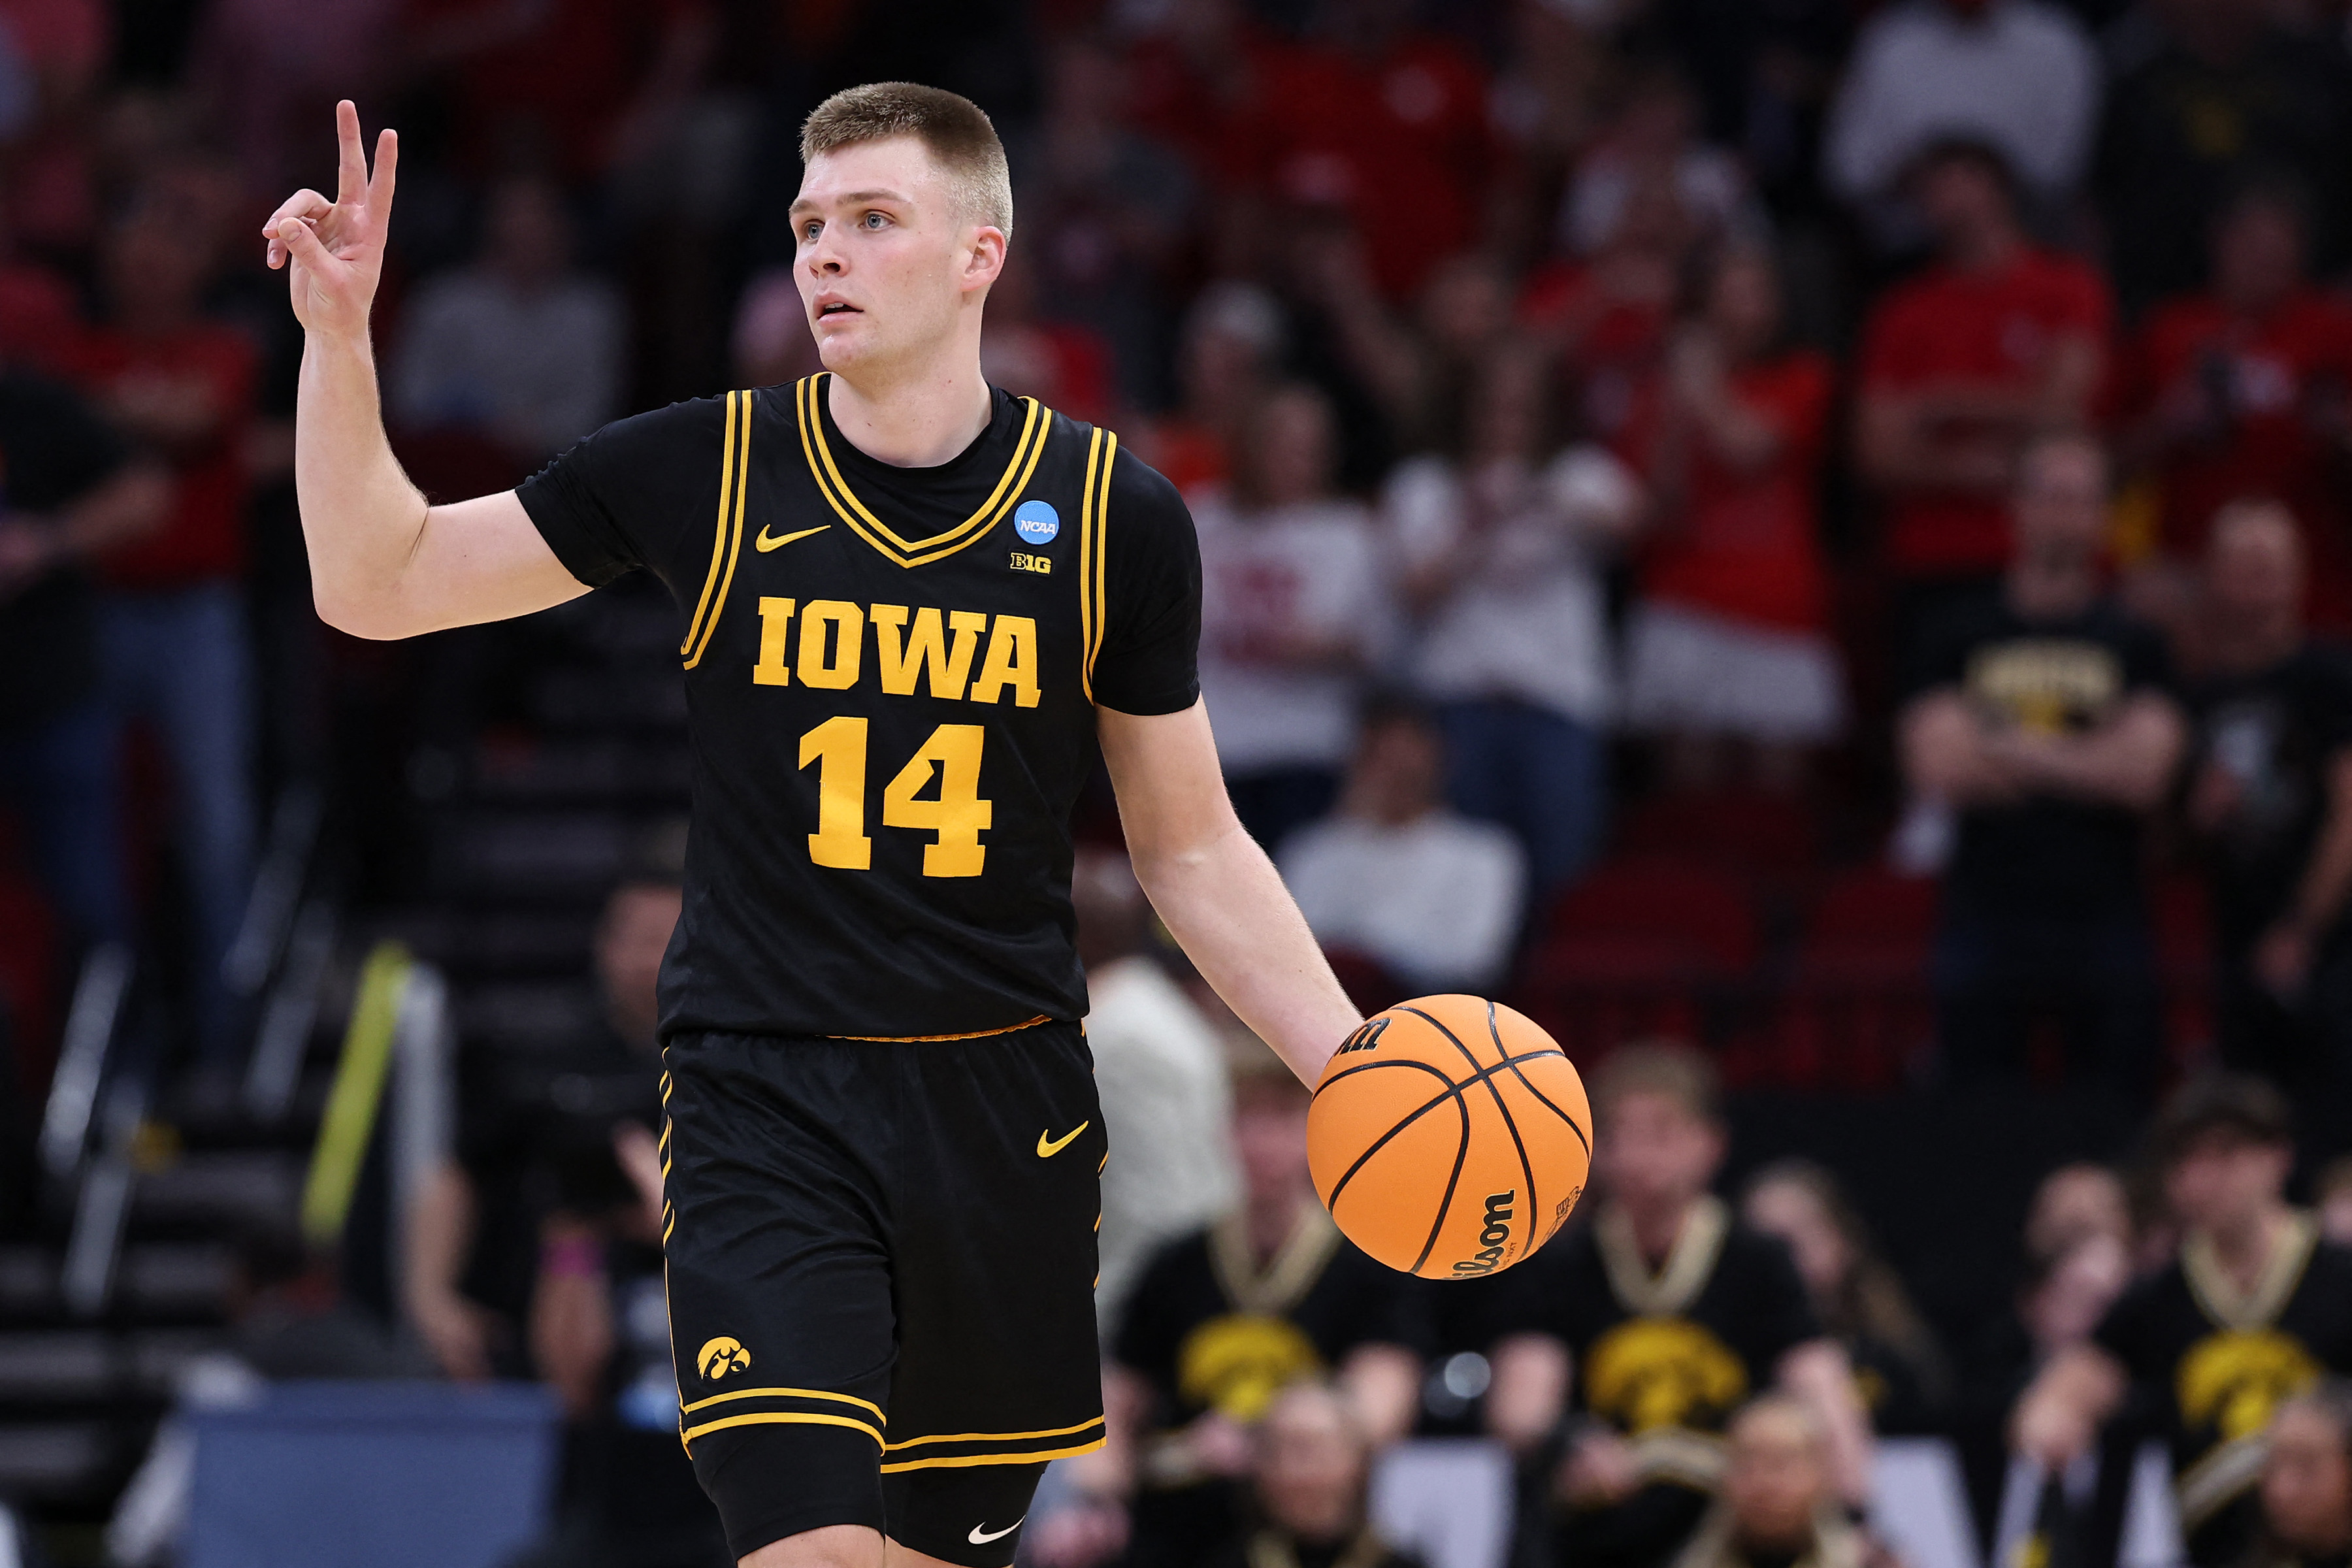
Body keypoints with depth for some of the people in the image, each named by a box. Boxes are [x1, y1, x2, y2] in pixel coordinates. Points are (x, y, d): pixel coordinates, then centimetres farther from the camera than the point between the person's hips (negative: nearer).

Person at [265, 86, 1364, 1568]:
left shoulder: (1115, 515, 0)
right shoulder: (710, 473, -2)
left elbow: (1192, 849, 8)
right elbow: (376, 584, 5)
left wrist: (1348, 1059, -3)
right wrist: (338, 336, -9)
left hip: (1005, 1111, 2)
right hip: (765, 1098, -2)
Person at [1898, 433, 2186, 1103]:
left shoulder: (2135, 645, 7)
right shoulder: (1959, 638, 7)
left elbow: (2144, 775, -5)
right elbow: (1938, 769, -4)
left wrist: (2008, 747, -6)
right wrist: (2090, 759, -5)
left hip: (2103, 916, 0)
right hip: (1988, 915, 0)